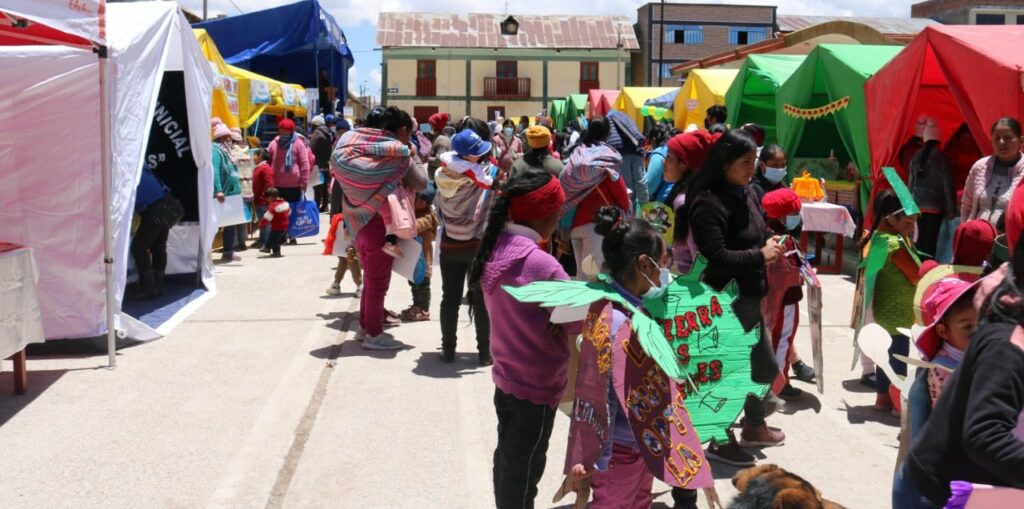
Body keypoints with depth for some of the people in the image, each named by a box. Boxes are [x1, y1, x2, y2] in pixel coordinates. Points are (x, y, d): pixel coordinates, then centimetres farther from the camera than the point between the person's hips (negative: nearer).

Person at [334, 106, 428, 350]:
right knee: (378, 281, 5)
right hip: (380, 225, -7)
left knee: (370, 278, 21)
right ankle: (373, 334, 13)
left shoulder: (355, 144, 3)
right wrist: (411, 158, 4)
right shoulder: (398, 152, -16)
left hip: (359, 222, 7)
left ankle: (365, 326, 31)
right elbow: (421, 183, -8)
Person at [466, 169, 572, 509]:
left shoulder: (493, 250, -4)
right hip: (537, 385, -7)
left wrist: (554, 314, -3)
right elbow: (579, 320, -20)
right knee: (525, 469, 9)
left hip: (506, 376, 7)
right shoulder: (541, 264, -28)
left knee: (507, 459, 22)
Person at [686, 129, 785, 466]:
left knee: (763, 367, 20)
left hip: (749, 296, 10)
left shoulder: (745, 193, 7)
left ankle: (754, 426, 40)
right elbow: (716, 257, -26)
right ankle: (721, 441, 17)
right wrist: (760, 256, -18)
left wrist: (770, 244, 0)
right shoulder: (708, 202, -20)